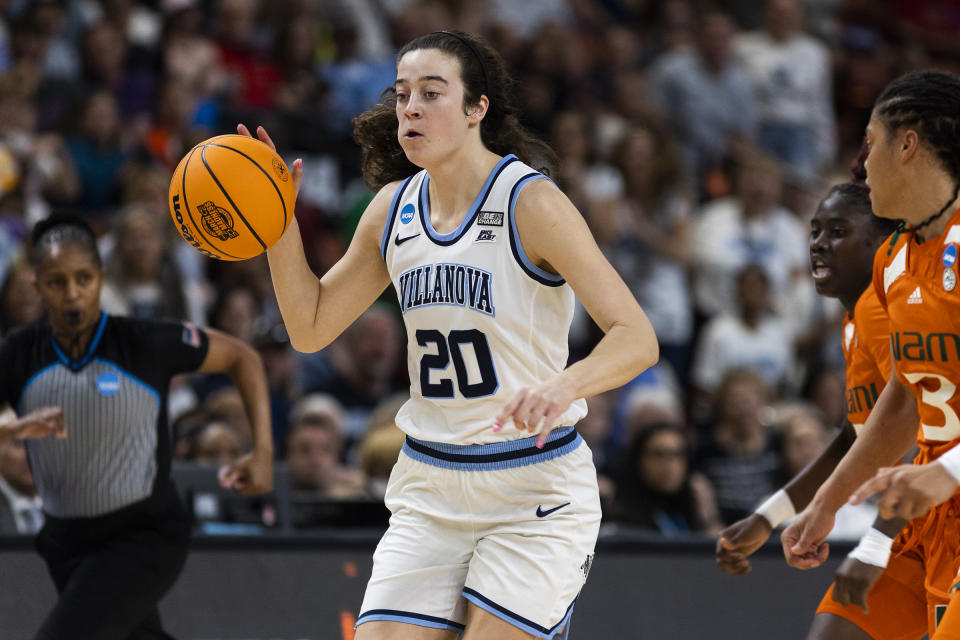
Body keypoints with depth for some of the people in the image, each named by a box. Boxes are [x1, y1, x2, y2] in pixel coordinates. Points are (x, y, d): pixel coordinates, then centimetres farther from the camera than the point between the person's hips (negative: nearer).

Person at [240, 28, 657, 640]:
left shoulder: (531, 204, -13)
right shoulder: (395, 207, 6)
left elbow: (637, 337, -18)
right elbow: (311, 327, 15)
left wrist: (563, 386, -38)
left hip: (536, 495, -5)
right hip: (428, 488, 5)